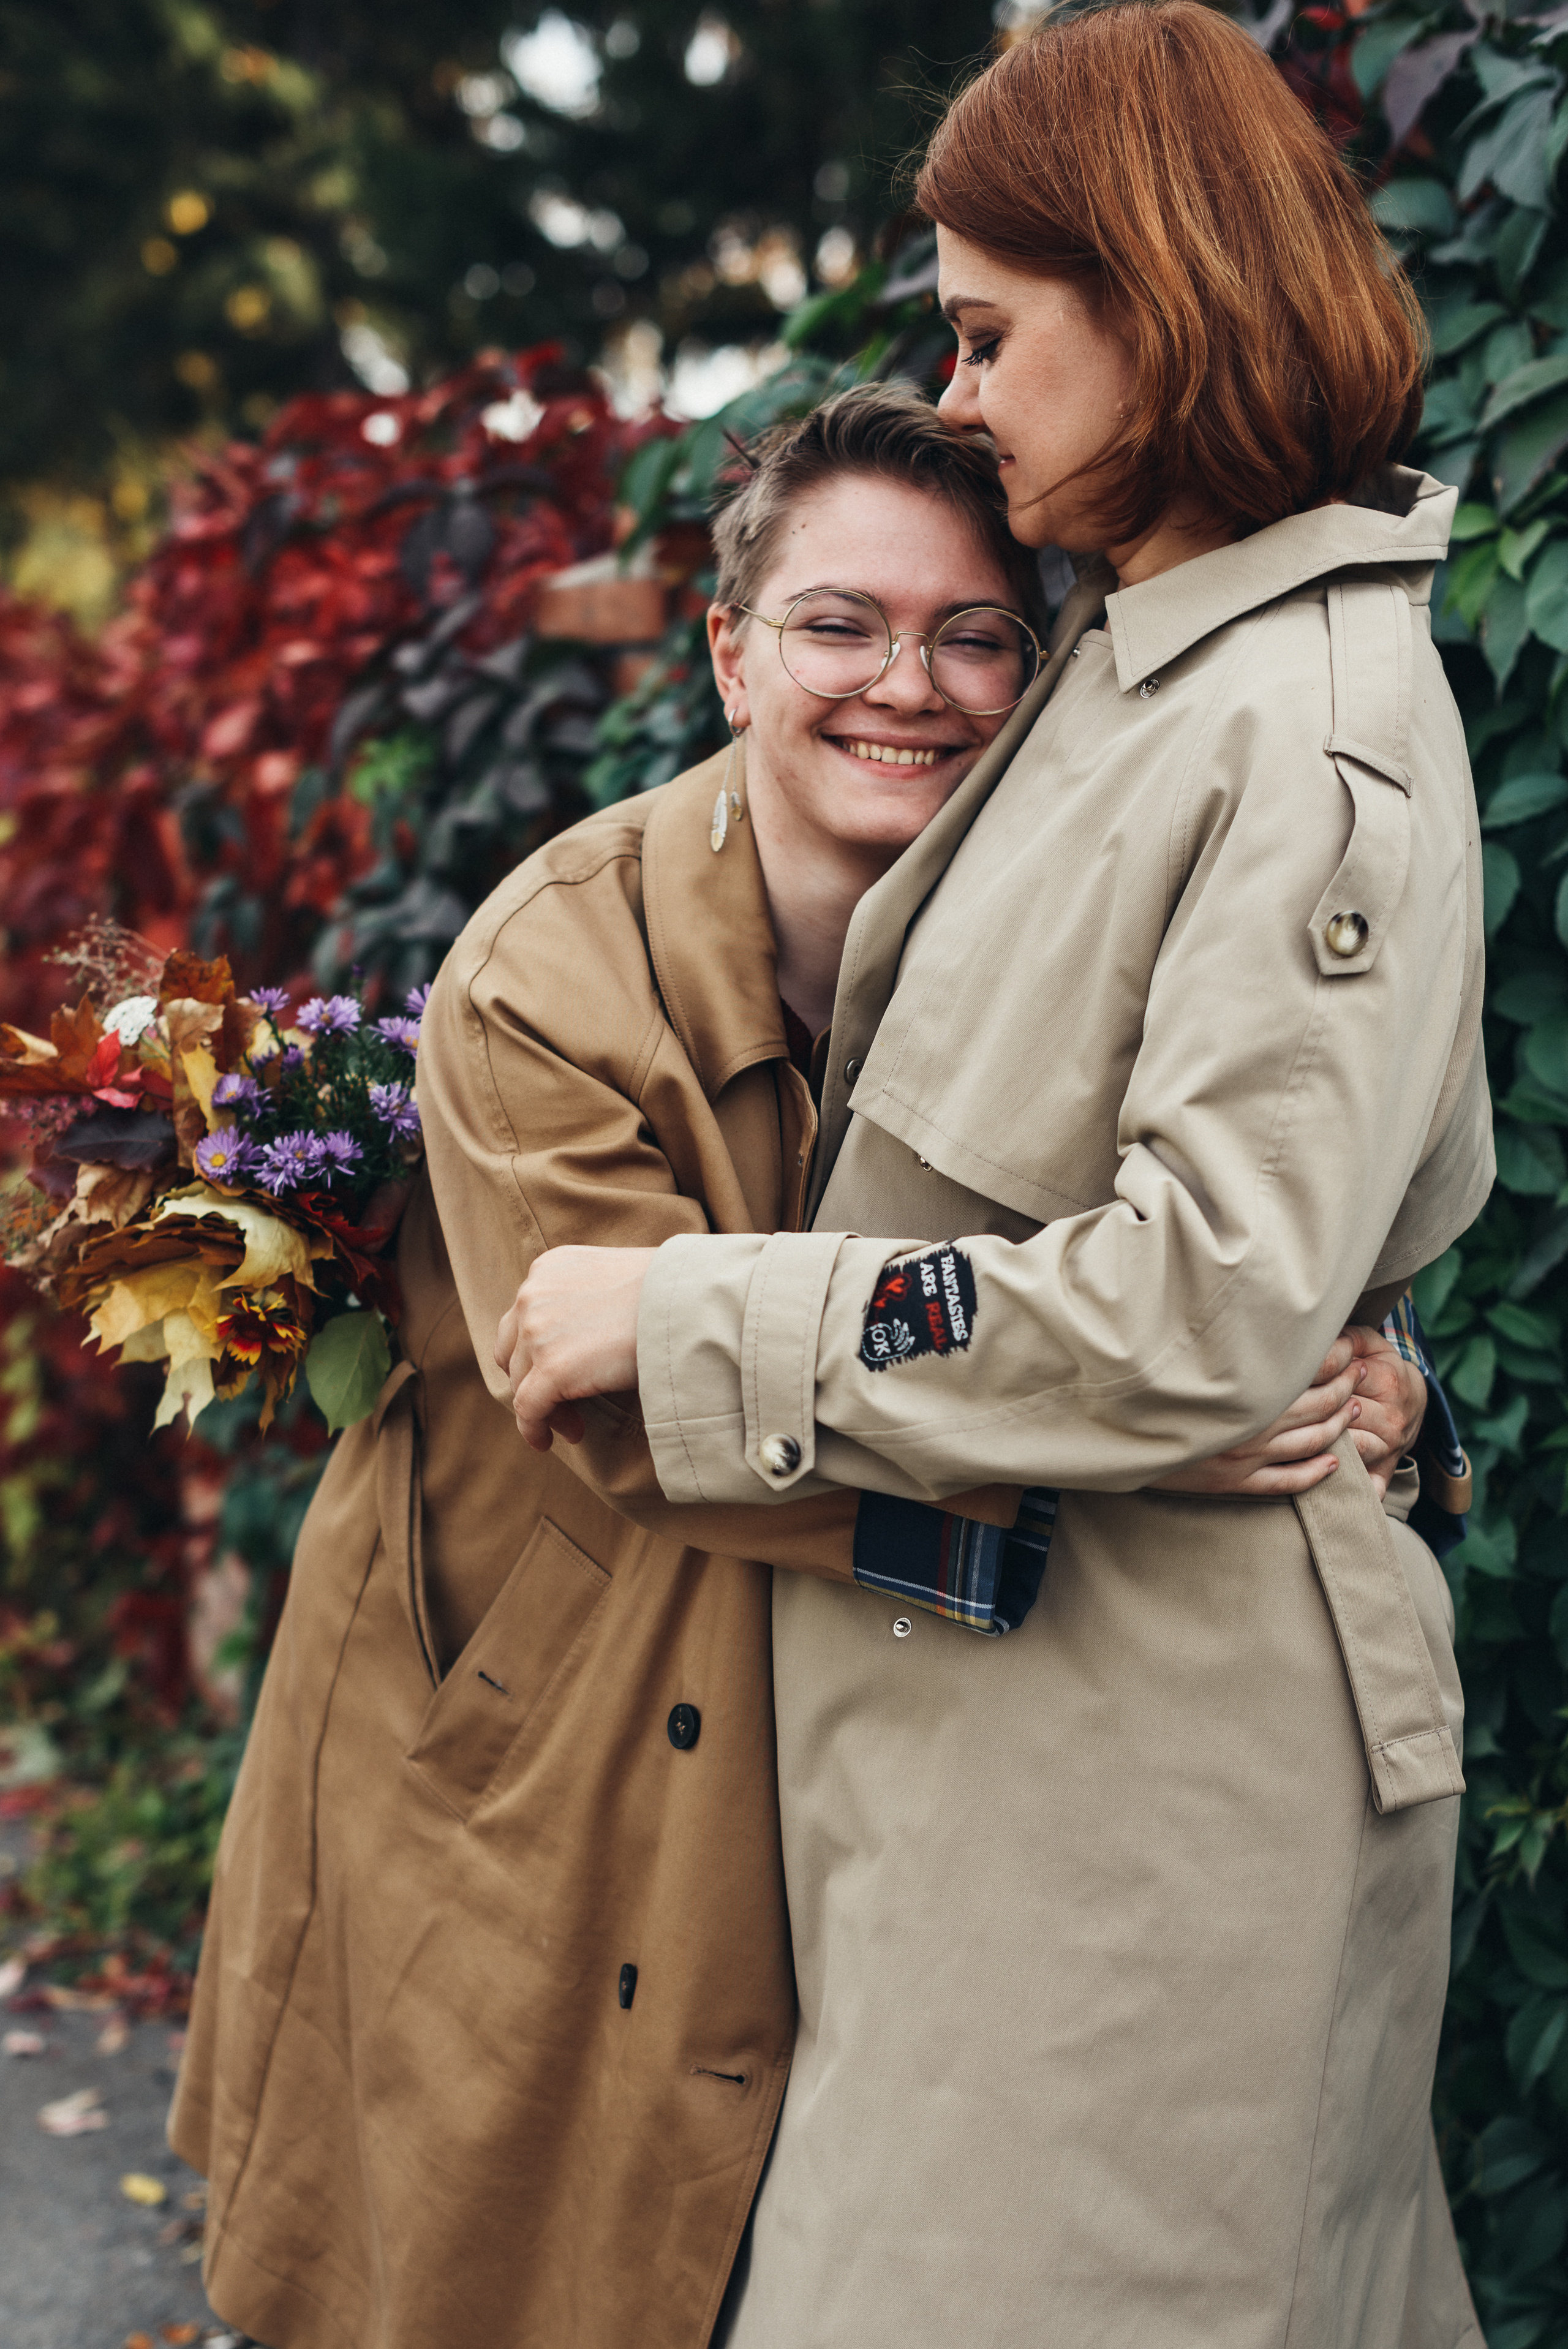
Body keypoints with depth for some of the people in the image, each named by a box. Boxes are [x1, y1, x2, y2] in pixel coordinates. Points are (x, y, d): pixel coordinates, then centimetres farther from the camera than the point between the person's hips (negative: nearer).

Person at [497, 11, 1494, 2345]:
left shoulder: (1315, 748, -20)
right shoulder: (1135, 643, 8)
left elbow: (1196, 1314, -26)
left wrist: (693, 1319, -20)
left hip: (1146, 1730, -8)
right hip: (1004, 1663, 8)